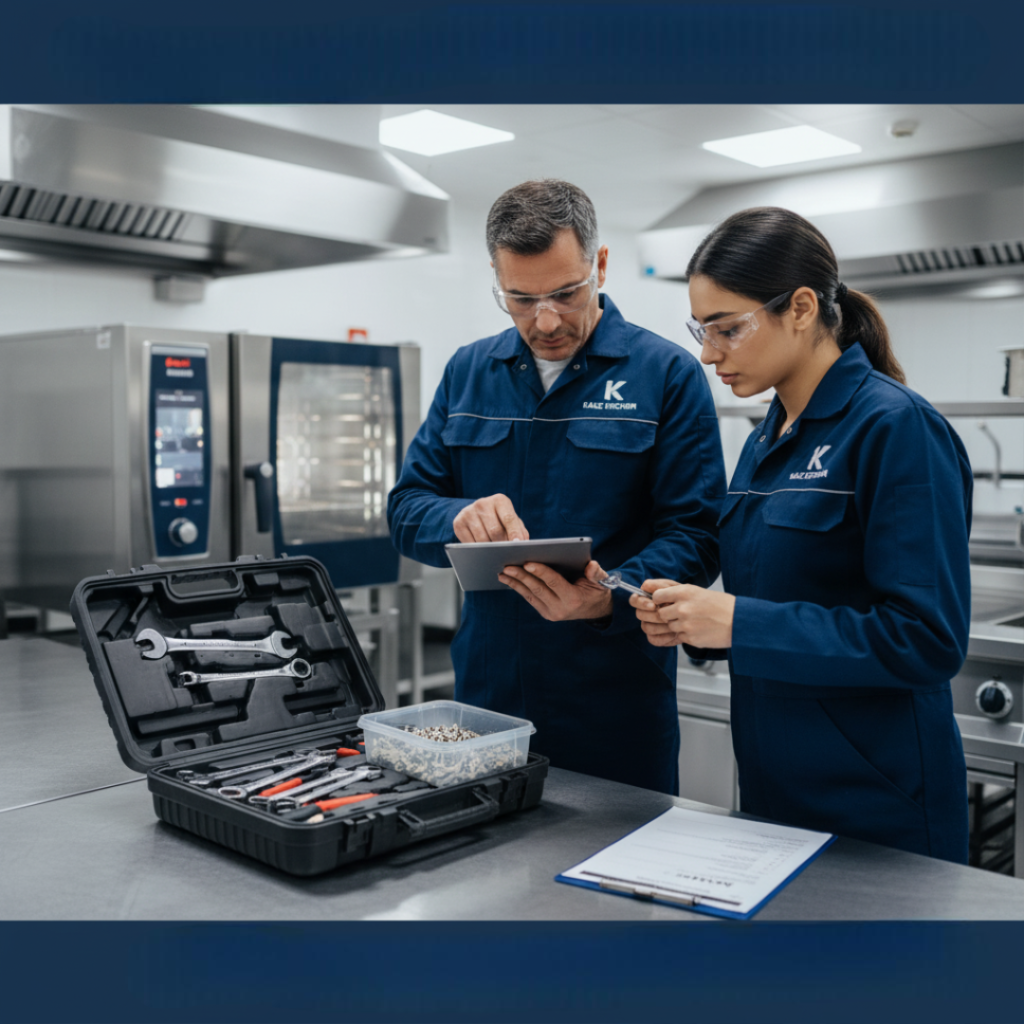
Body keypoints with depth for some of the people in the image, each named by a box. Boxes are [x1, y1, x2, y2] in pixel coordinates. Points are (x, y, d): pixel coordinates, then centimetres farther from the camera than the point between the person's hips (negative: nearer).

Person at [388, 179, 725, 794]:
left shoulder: (668, 374, -4)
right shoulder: (468, 371, 8)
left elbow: (696, 535, -9)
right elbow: (408, 506, 6)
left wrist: (611, 599, -27)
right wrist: (460, 519, -17)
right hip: (485, 695, 4)